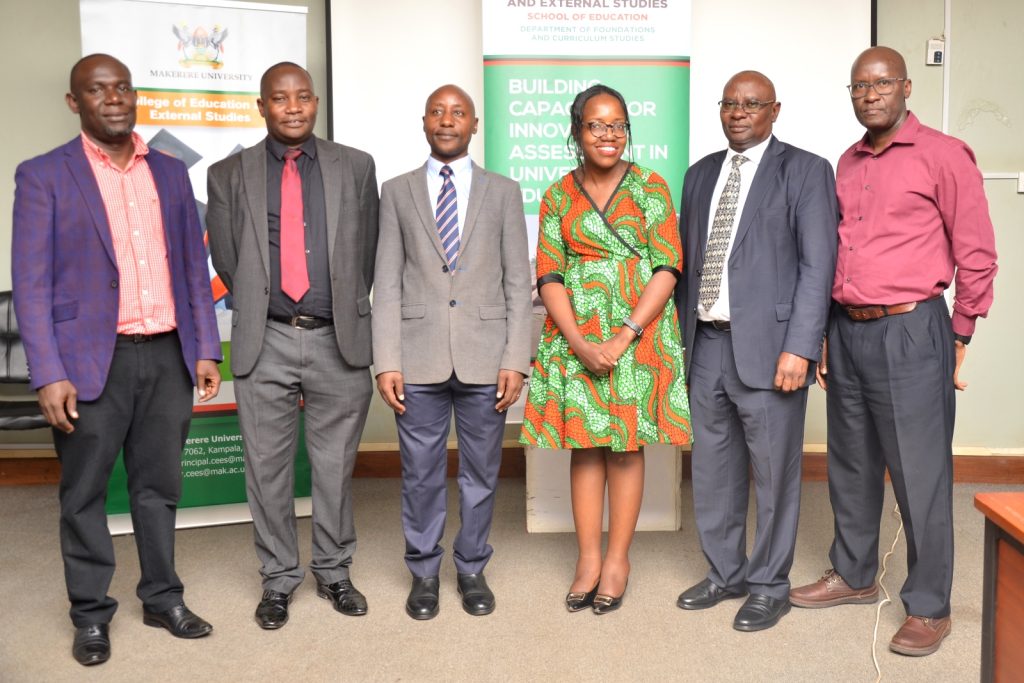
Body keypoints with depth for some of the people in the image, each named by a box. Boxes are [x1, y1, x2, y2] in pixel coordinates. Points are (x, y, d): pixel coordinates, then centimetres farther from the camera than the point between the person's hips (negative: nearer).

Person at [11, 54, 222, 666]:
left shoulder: (171, 172, 10)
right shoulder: (44, 176, -1)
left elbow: (194, 266, 11)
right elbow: (32, 283, -5)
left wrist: (206, 350, 6)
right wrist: (50, 375, -12)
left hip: (168, 355, 3)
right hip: (92, 360, -3)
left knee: (159, 485, 13)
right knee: (85, 494, 8)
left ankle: (163, 598, 28)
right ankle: (92, 614, 25)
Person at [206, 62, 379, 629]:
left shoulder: (355, 167, 5)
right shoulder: (228, 175, 5)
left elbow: (367, 251, 8)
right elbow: (226, 260, 7)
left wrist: (347, 311, 8)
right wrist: (258, 307, 9)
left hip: (339, 340, 0)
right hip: (265, 343, 0)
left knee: (335, 467, 10)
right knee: (267, 469, 9)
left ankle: (333, 571, 29)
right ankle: (279, 578, 26)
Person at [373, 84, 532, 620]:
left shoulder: (503, 192, 7)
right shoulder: (397, 191, 8)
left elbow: (517, 282, 4)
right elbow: (386, 283, 4)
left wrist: (516, 360, -4)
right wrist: (386, 362, -4)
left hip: (485, 357, 0)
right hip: (419, 358, 0)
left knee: (480, 473, 10)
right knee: (420, 474, 9)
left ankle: (472, 569, 28)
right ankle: (424, 572, 27)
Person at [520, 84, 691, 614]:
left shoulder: (650, 188, 3)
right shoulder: (559, 196, 7)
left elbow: (667, 269, -4)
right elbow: (549, 276, 2)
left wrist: (625, 336, -14)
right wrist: (581, 344, -12)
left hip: (639, 332, -1)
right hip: (575, 337, 1)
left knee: (626, 444, 4)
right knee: (584, 443, 5)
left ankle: (618, 559, 16)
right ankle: (588, 559, 16)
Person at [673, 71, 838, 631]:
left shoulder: (804, 171, -1)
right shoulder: (701, 174, 16)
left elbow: (818, 265, -8)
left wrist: (799, 348, -15)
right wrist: (680, 334, 11)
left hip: (767, 346, -5)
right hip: (706, 345, 6)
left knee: (773, 473, 5)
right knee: (712, 470, 14)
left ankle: (769, 586, 22)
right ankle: (725, 573, 31)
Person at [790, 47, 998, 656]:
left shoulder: (944, 155, -6)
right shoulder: (848, 164, 13)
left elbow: (976, 254, -4)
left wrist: (960, 338, -3)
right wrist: (828, 334, 14)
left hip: (909, 332, -6)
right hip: (846, 332, 6)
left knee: (920, 475, 2)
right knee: (851, 466, 16)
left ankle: (929, 608, 17)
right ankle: (854, 576, 33)